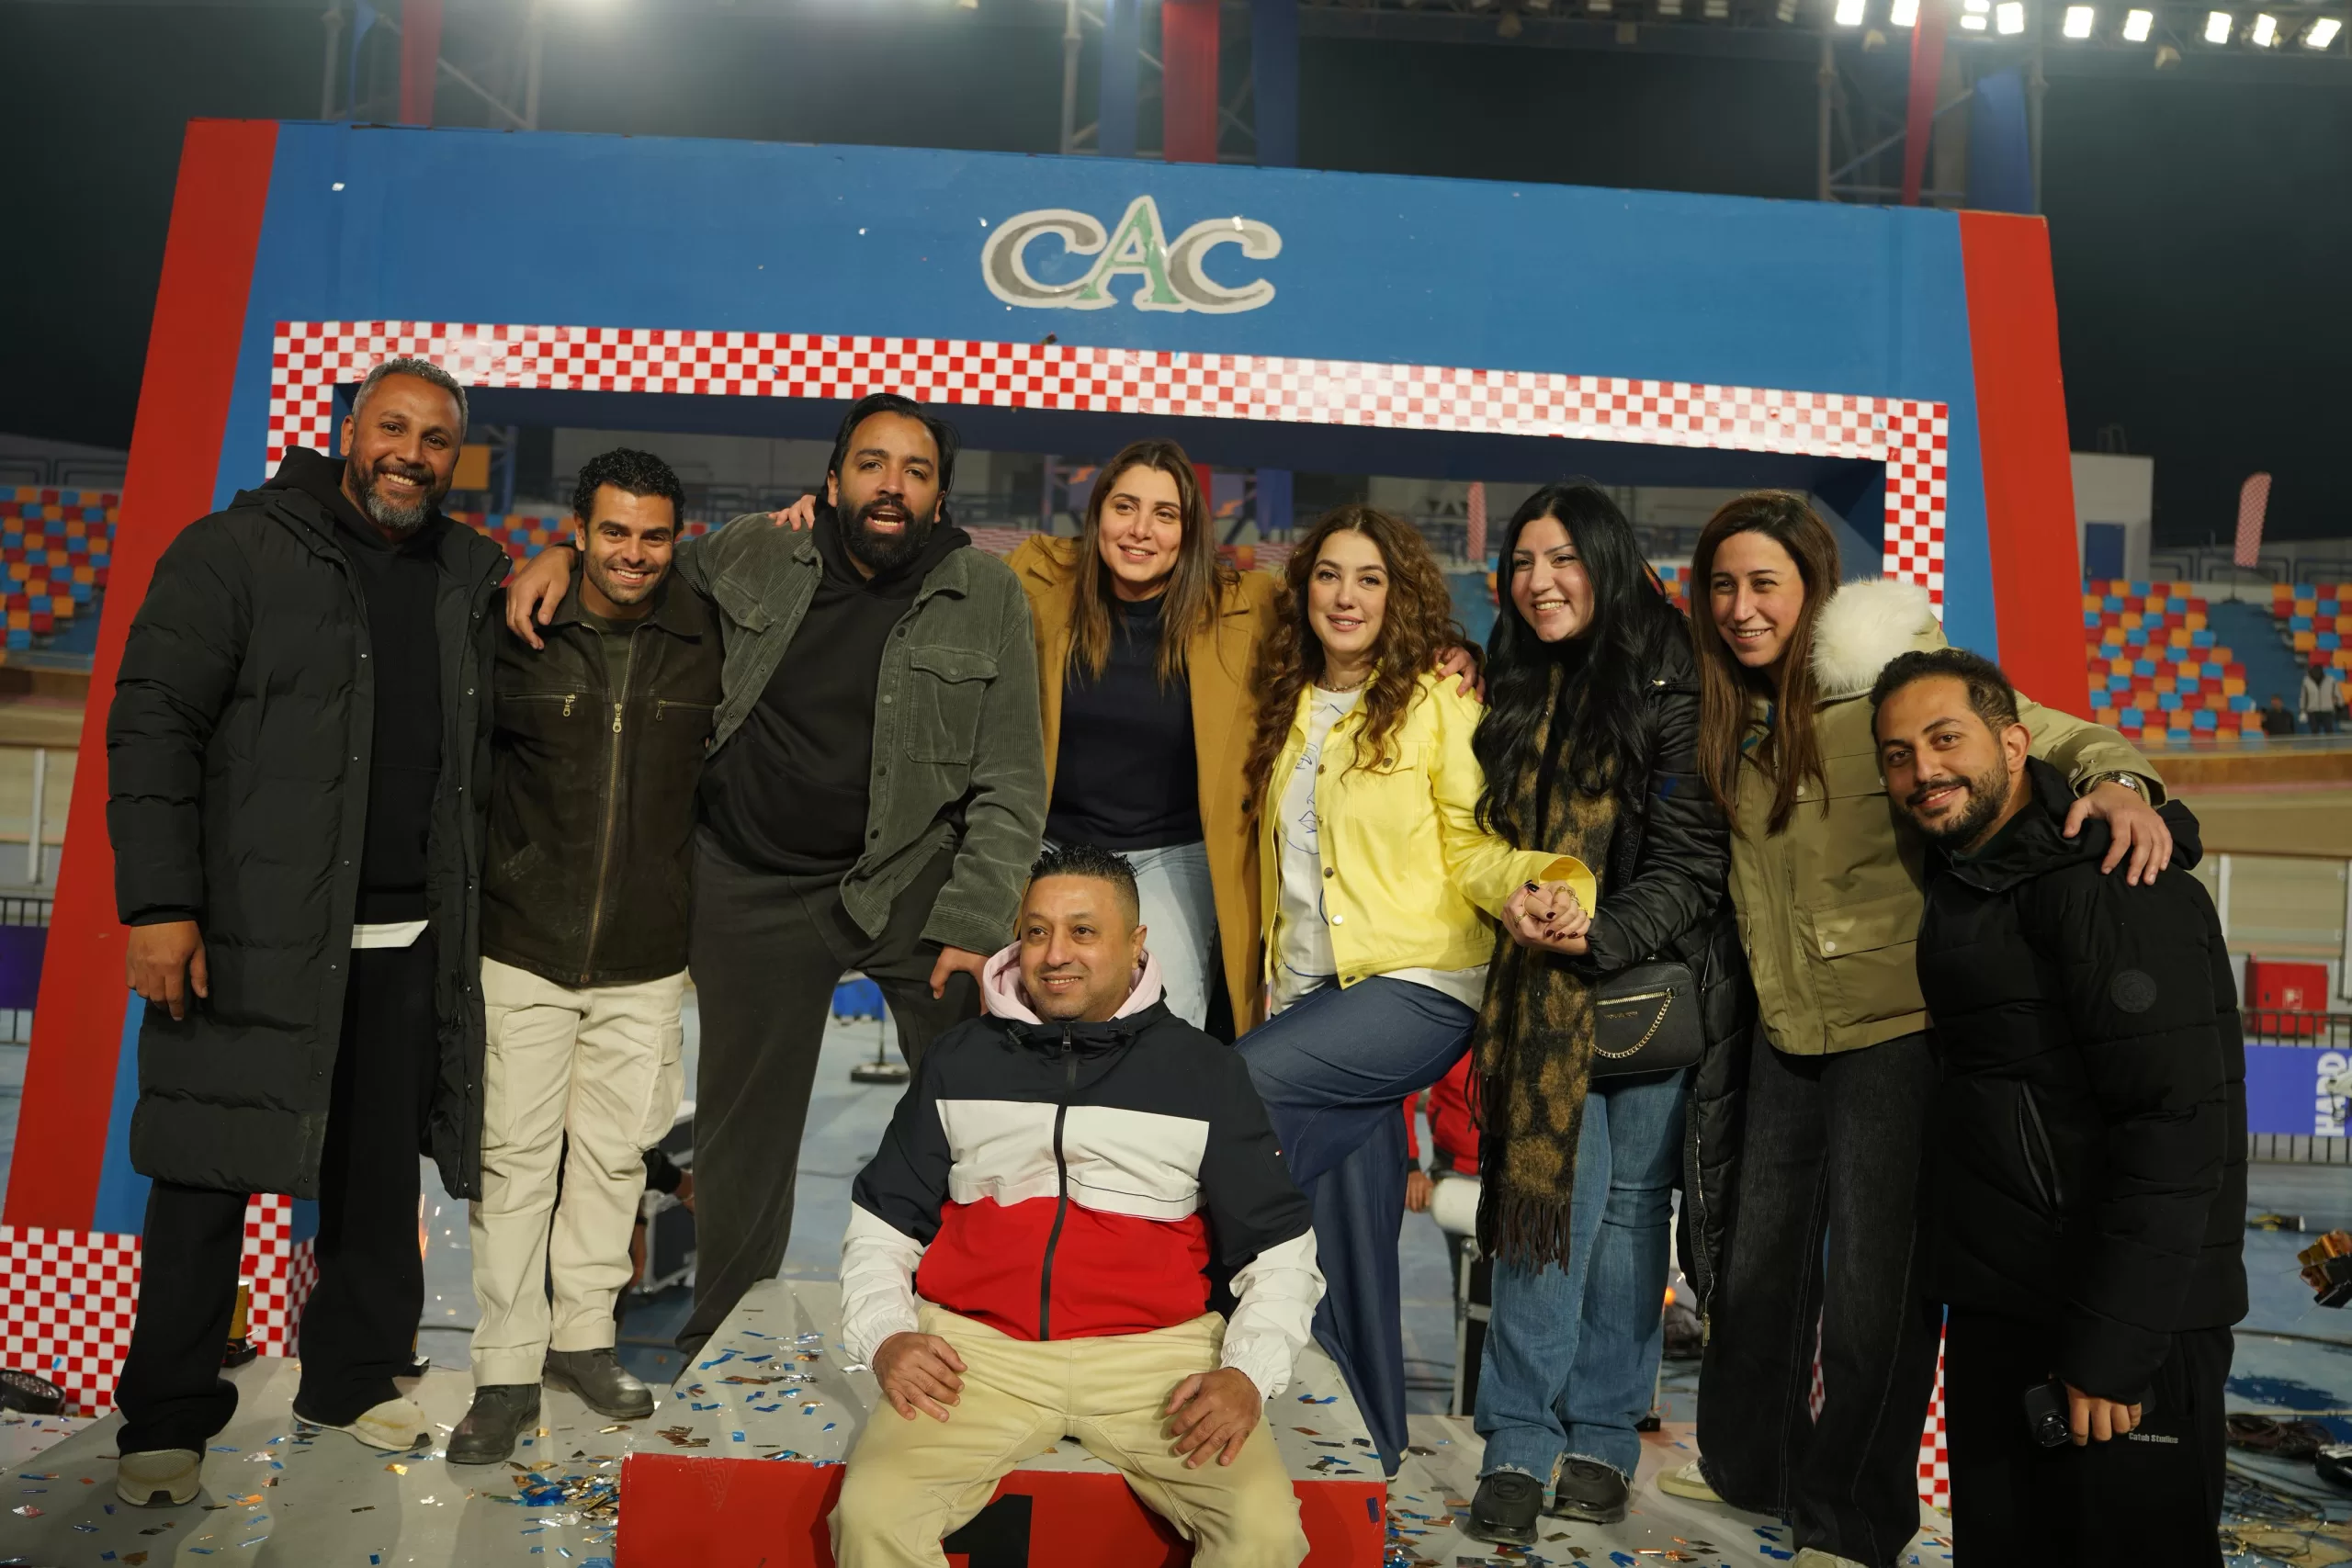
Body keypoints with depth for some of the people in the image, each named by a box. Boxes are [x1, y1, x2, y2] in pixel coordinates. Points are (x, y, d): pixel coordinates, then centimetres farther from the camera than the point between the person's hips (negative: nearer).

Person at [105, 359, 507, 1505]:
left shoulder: (472, 576, 12)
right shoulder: (237, 551, -3)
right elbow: (151, 726, -8)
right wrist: (158, 903, -15)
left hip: (409, 941, 5)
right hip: (250, 934, -4)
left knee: (378, 1177, 13)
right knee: (208, 1176, 3)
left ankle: (353, 1378, 29)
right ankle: (167, 1421, 18)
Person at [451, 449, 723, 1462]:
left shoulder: (706, 639, 0)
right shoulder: (518, 634, -3)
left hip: (645, 959, 2)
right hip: (524, 948, -1)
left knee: (615, 1152, 11)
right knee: (516, 1157, 2)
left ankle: (584, 1337, 29)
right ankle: (507, 1372, 15)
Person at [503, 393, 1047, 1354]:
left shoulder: (985, 596, -5)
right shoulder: (753, 555, 1)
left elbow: (1011, 786, -7)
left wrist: (972, 923, -15)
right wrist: (563, 555, 1)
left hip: (913, 877, -2)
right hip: (751, 886, 2)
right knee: (744, 1124, 13)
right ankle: (721, 1338, 34)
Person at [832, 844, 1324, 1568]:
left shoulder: (1202, 1070, 9)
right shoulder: (960, 1061, 13)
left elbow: (1279, 1249, 10)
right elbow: (882, 1225, 18)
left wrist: (1249, 1374, -6)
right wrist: (885, 1335, -1)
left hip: (1155, 1349, -1)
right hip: (976, 1346, 1)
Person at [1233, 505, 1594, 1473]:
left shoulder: (1439, 697, -3)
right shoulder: (1290, 706, 15)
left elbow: (1473, 844, -5)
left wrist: (1537, 883, -24)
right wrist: (1273, 982, 15)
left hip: (1419, 985, -6)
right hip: (1310, 991, 6)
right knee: (1347, 1217, 7)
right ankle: (1369, 1438, 24)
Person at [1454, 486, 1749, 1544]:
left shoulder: (1668, 691, -6)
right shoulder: (1511, 694, 13)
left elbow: (1691, 861, -11)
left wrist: (1600, 936, -22)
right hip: (1538, 989, 3)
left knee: (1628, 1200, 3)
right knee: (1549, 1190, -4)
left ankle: (1600, 1439, 15)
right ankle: (1520, 1443, 0)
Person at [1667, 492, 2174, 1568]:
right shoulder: (1734, 717, 7)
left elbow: (2047, 734, -17)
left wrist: (2117, 781, -37)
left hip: (1897, 1026, -6)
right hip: (1787, 1032, 6)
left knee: (1872, 1276, 4)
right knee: (1760, 1253, 18)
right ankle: (1749, 1462, 40)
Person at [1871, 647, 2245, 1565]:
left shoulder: (2111, 889, -18)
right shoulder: (1961, 878, 10)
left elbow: (2180, 1130, -23)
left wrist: (2111, 1346, -23)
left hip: (2124, 1323, -8)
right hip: (1994, 1314, 9)